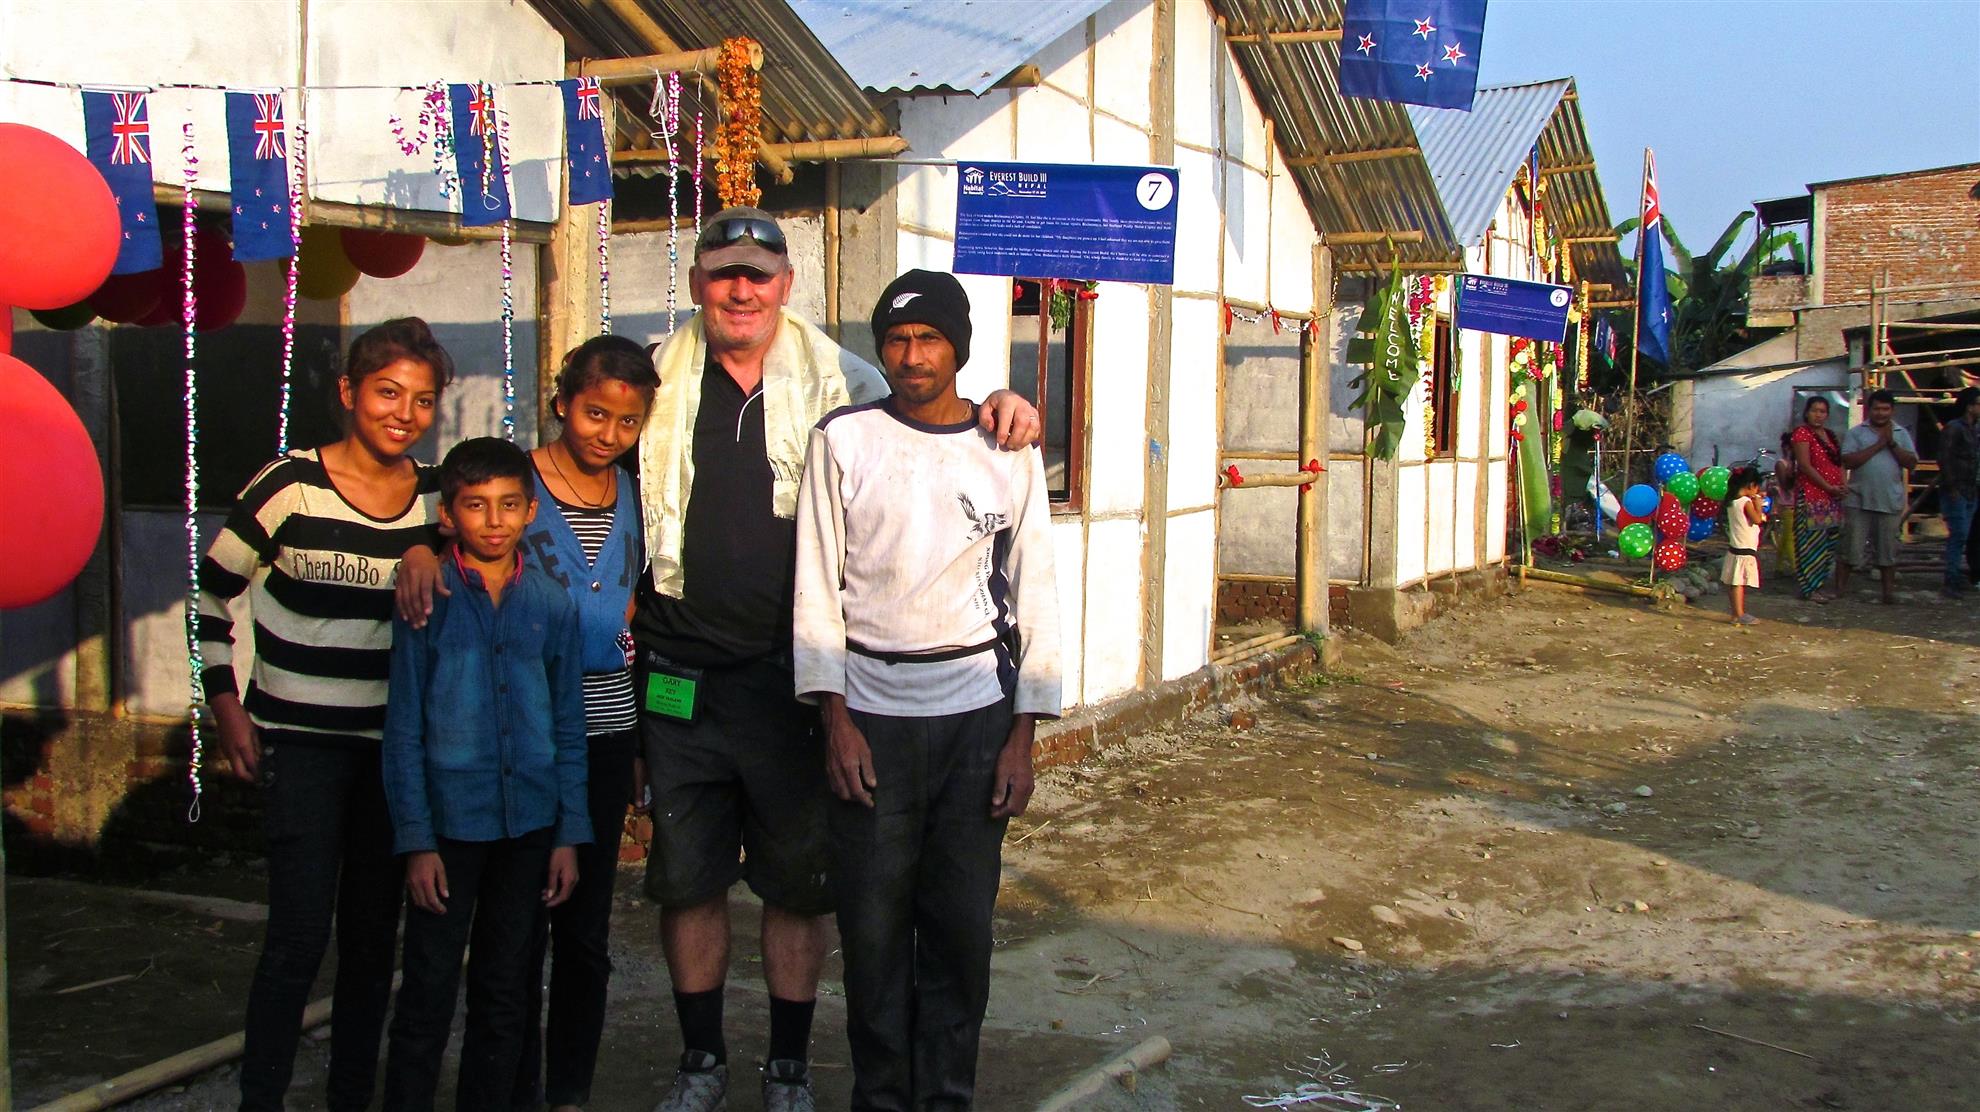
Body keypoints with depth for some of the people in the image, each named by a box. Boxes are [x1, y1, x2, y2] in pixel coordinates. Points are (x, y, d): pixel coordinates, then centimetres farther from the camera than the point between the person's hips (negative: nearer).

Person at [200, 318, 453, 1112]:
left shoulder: (436, 495, 3)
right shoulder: (291, 486, -9)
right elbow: (212, 594, -1)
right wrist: (226, 704, -4)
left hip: (394, 742, 4)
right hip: (299, 741, -4)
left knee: (375, 933, 10)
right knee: (300, 929, -9)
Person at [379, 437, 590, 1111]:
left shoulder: (552, 605, 4)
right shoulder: (428, 601, -3)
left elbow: (569, 726, 7)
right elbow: (404, 729, -3)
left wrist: (569, 833, 4)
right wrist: (415, 839, -7)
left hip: (529, 824, 3)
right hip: (449, 821, -2)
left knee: (503, 993, 12)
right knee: (428, 994, 2)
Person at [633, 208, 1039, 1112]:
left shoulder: (838, 383, 2)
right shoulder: (659, 385, 5)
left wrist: (995, 407, -8)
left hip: (795, 677, -1)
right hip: (680, 677, 2)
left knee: (797, 882, 10)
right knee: (686, 878, 12)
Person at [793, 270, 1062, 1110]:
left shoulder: (1010, 454, 4)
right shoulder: (843, 442, 0)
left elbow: (1034, 597, 6)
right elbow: (818, 589, 0)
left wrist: (1022, 737, 1)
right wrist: (837, 720, -6)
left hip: (977, 713, 1)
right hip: (871, 711, -1)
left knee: (962, 920, 5)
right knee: (874, 922, 3)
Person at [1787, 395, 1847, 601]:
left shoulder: (1830, 435, 19)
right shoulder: (1802, 433, -6)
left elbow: (1839, 463, 20)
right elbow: (1805, 466, -14)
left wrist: (1843, 486, 2)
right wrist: (1828, 487, -15)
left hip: (1832, 497, 8)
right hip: (1811, 496, -8)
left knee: (1828, 543, 9)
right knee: (1812, 541, -9)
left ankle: (1820, 584, 16)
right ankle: (1809, 587, -6)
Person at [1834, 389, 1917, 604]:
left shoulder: (1901, 433, 10)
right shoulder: (1855, 433, 2)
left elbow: (1911, 463, 0)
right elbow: (1848, 461, -12)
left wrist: (1892, 443, -11)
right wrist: (1878, 444, -12)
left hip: (1890, 500, 2)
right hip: (1859, 500, -2)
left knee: (1887, 549, 7)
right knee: (1850, 546, -2)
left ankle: (1888, 590, 14)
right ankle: (1839, 588, 4)